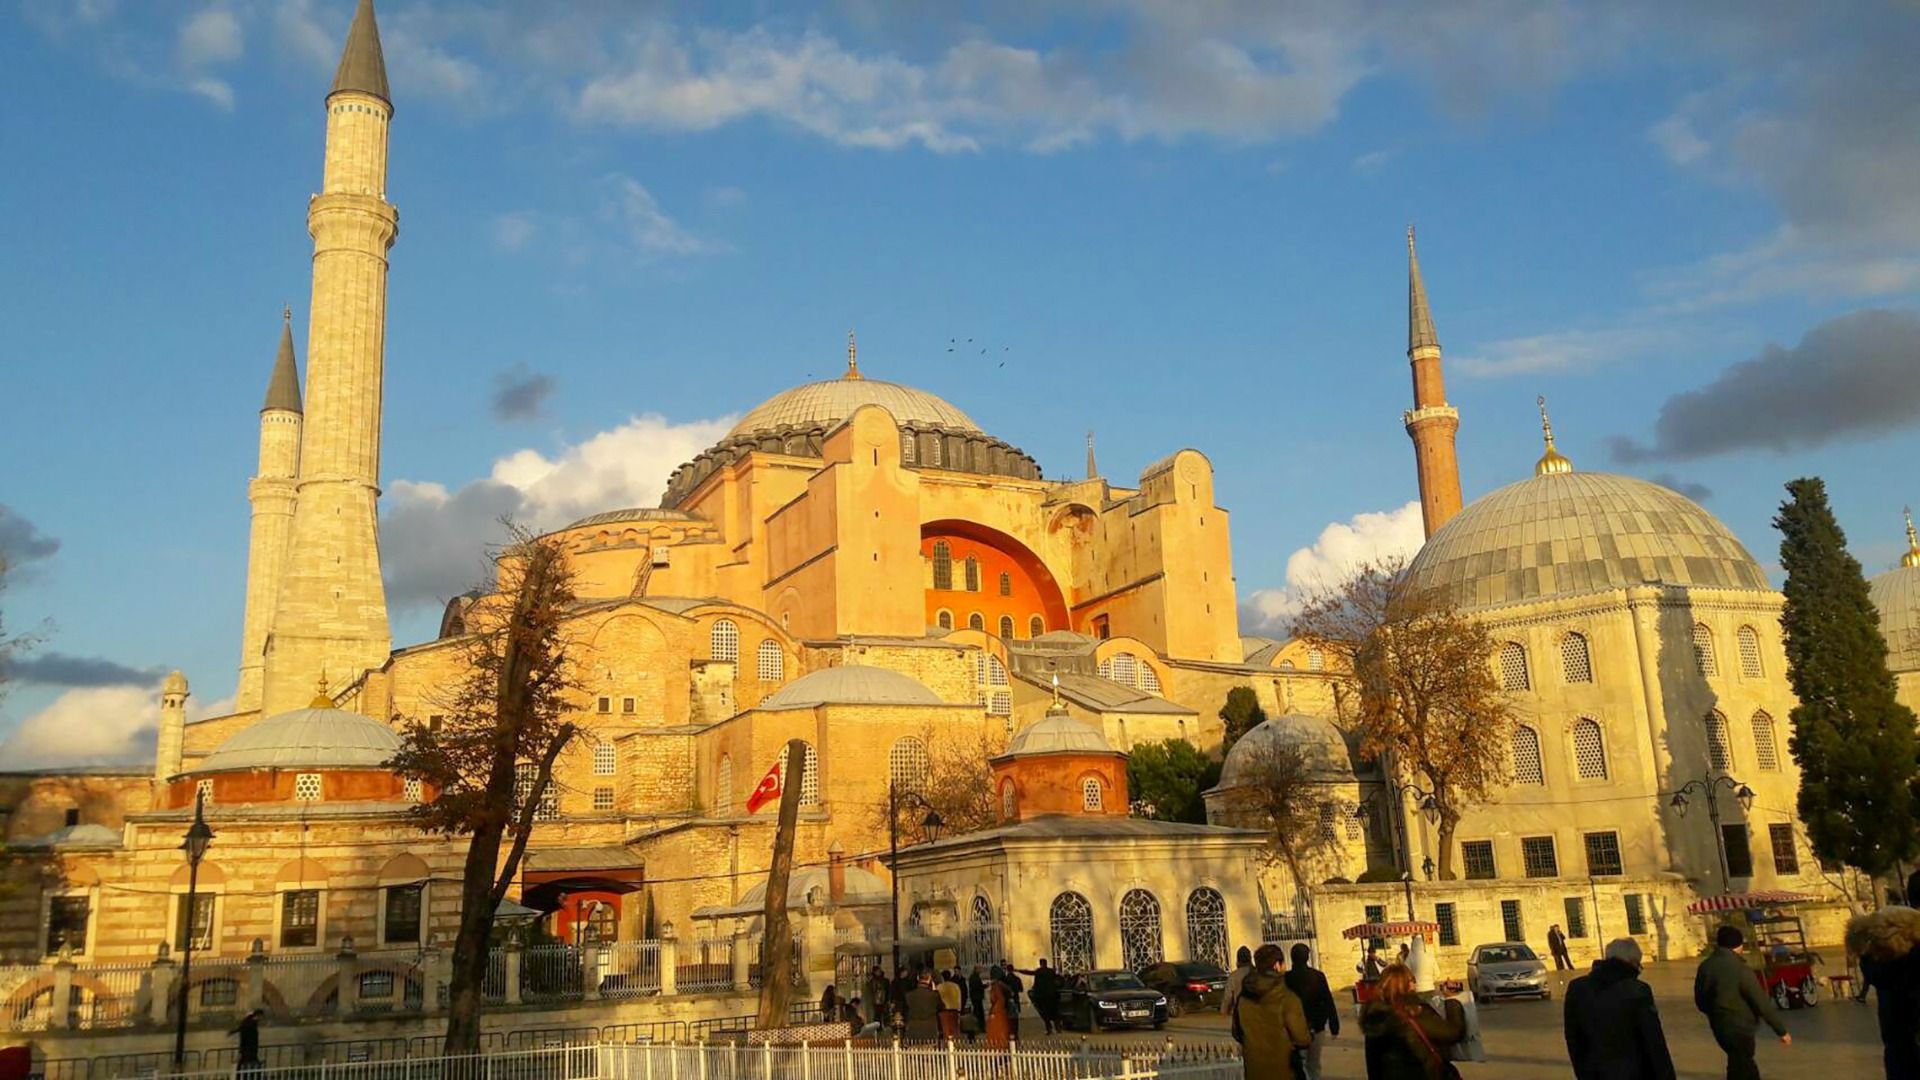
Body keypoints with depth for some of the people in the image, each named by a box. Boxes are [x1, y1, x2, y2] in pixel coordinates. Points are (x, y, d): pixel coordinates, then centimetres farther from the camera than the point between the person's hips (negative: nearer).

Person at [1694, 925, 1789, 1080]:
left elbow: (1700, 1001, 8)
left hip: (1719, 1027, 6)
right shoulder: (1740, 969, -21)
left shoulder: (1705, 966, -2)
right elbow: (1762, 1003, -17)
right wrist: (1782, 1030, -7)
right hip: (1740, 1028, -6)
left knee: (1745, 1064, 25)